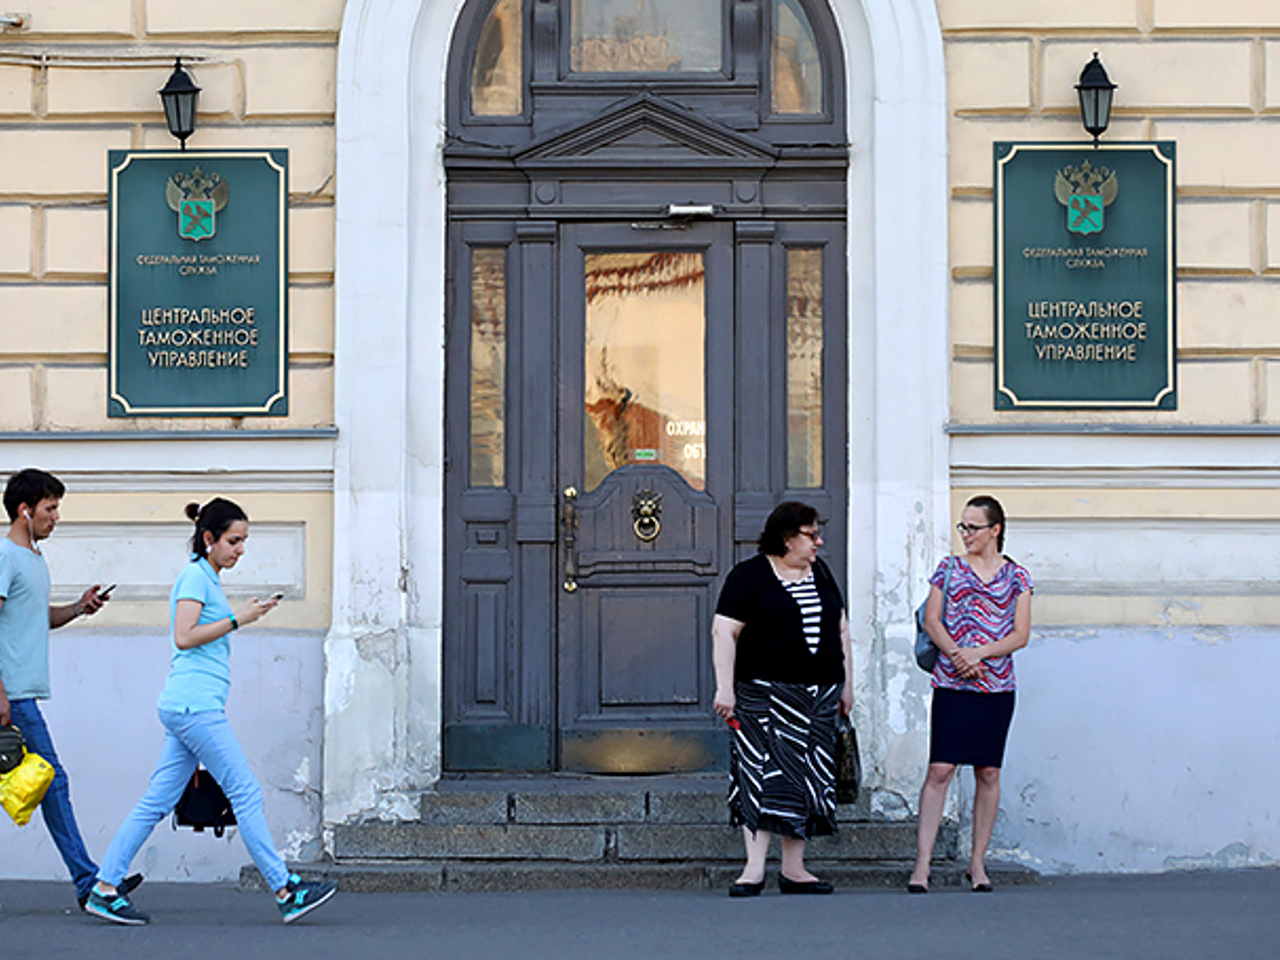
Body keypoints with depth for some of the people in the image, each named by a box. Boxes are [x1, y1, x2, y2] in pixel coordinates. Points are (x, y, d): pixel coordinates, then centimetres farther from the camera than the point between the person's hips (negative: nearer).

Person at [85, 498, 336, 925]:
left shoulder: (208, 579, 21)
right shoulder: (195, 576, -8)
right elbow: (184, 637, -18)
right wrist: (236, 620, -15)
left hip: (188, 708, 10)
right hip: (195, 705, -10)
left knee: (157, 801, 7)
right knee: (246, 794, -7)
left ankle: (105, 889, 8)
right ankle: (286, 892, -5)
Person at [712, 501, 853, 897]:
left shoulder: (820, 574, 15)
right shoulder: (749, 576, -4)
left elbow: (840, 629, 20)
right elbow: (723, 632, -9)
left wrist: (846, 683, 16)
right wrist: (725, 687, -16)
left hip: (818, 695, 6)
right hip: (766, 693, -6)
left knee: (806, 778, 5)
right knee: (764, 775, -11)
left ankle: (793, 870, 10)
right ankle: (754, 868, -11)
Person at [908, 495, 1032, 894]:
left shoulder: (1016, 577, 7)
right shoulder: (949, 569, 8)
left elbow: (1020, 635, 0)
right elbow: (931, 621, 1)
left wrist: (978, 653, -13)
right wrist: (958, 657, -13)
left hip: (997, 686, 1)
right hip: (952, 685, -1)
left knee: (988, 773, 5)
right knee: (940, 769, -9)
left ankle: (977, 862, 15)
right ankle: (922, 864, -9)